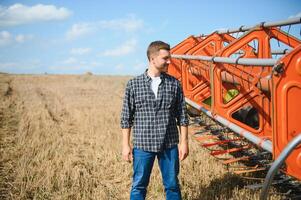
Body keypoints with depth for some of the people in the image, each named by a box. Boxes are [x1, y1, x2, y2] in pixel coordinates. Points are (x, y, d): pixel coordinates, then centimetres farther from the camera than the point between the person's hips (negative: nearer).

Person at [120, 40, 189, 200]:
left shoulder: (174, 84, 2)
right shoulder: (134, 84, -2)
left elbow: (182, 116, 5)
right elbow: (126, 118, 1)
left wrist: (184, 142, 1)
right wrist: (126, 145, -2)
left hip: (169, 146, 2)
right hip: (143, 145, -1)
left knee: (172, 185, 11)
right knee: (139, 186, 7)